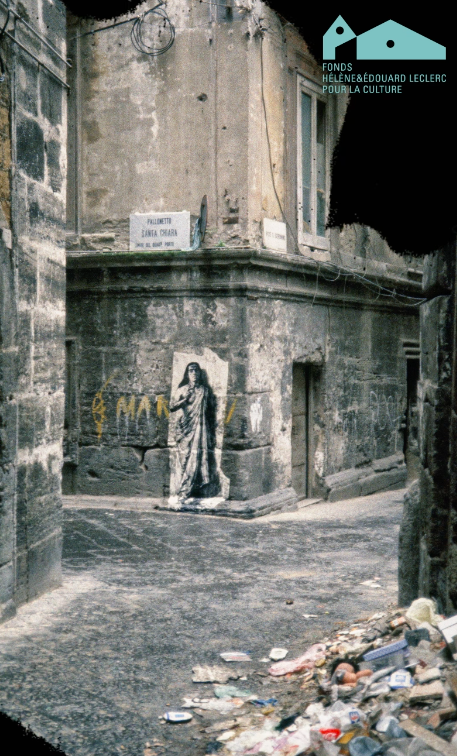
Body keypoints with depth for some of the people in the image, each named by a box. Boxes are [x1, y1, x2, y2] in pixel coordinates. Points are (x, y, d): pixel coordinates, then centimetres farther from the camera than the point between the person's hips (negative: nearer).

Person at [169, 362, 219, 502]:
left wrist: (212, 434, 6)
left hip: (201, 428, 0)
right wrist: (185, 399, -14)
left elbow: (212, 412, 11)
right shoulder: (182, 390, 10)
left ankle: (184, 491, -3)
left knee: (197, 458, -7)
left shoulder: (206, 390, 11)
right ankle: (184, 492, -4)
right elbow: (172, 407, 2)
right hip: (186, 428, 0)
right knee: (187, 458, -6)